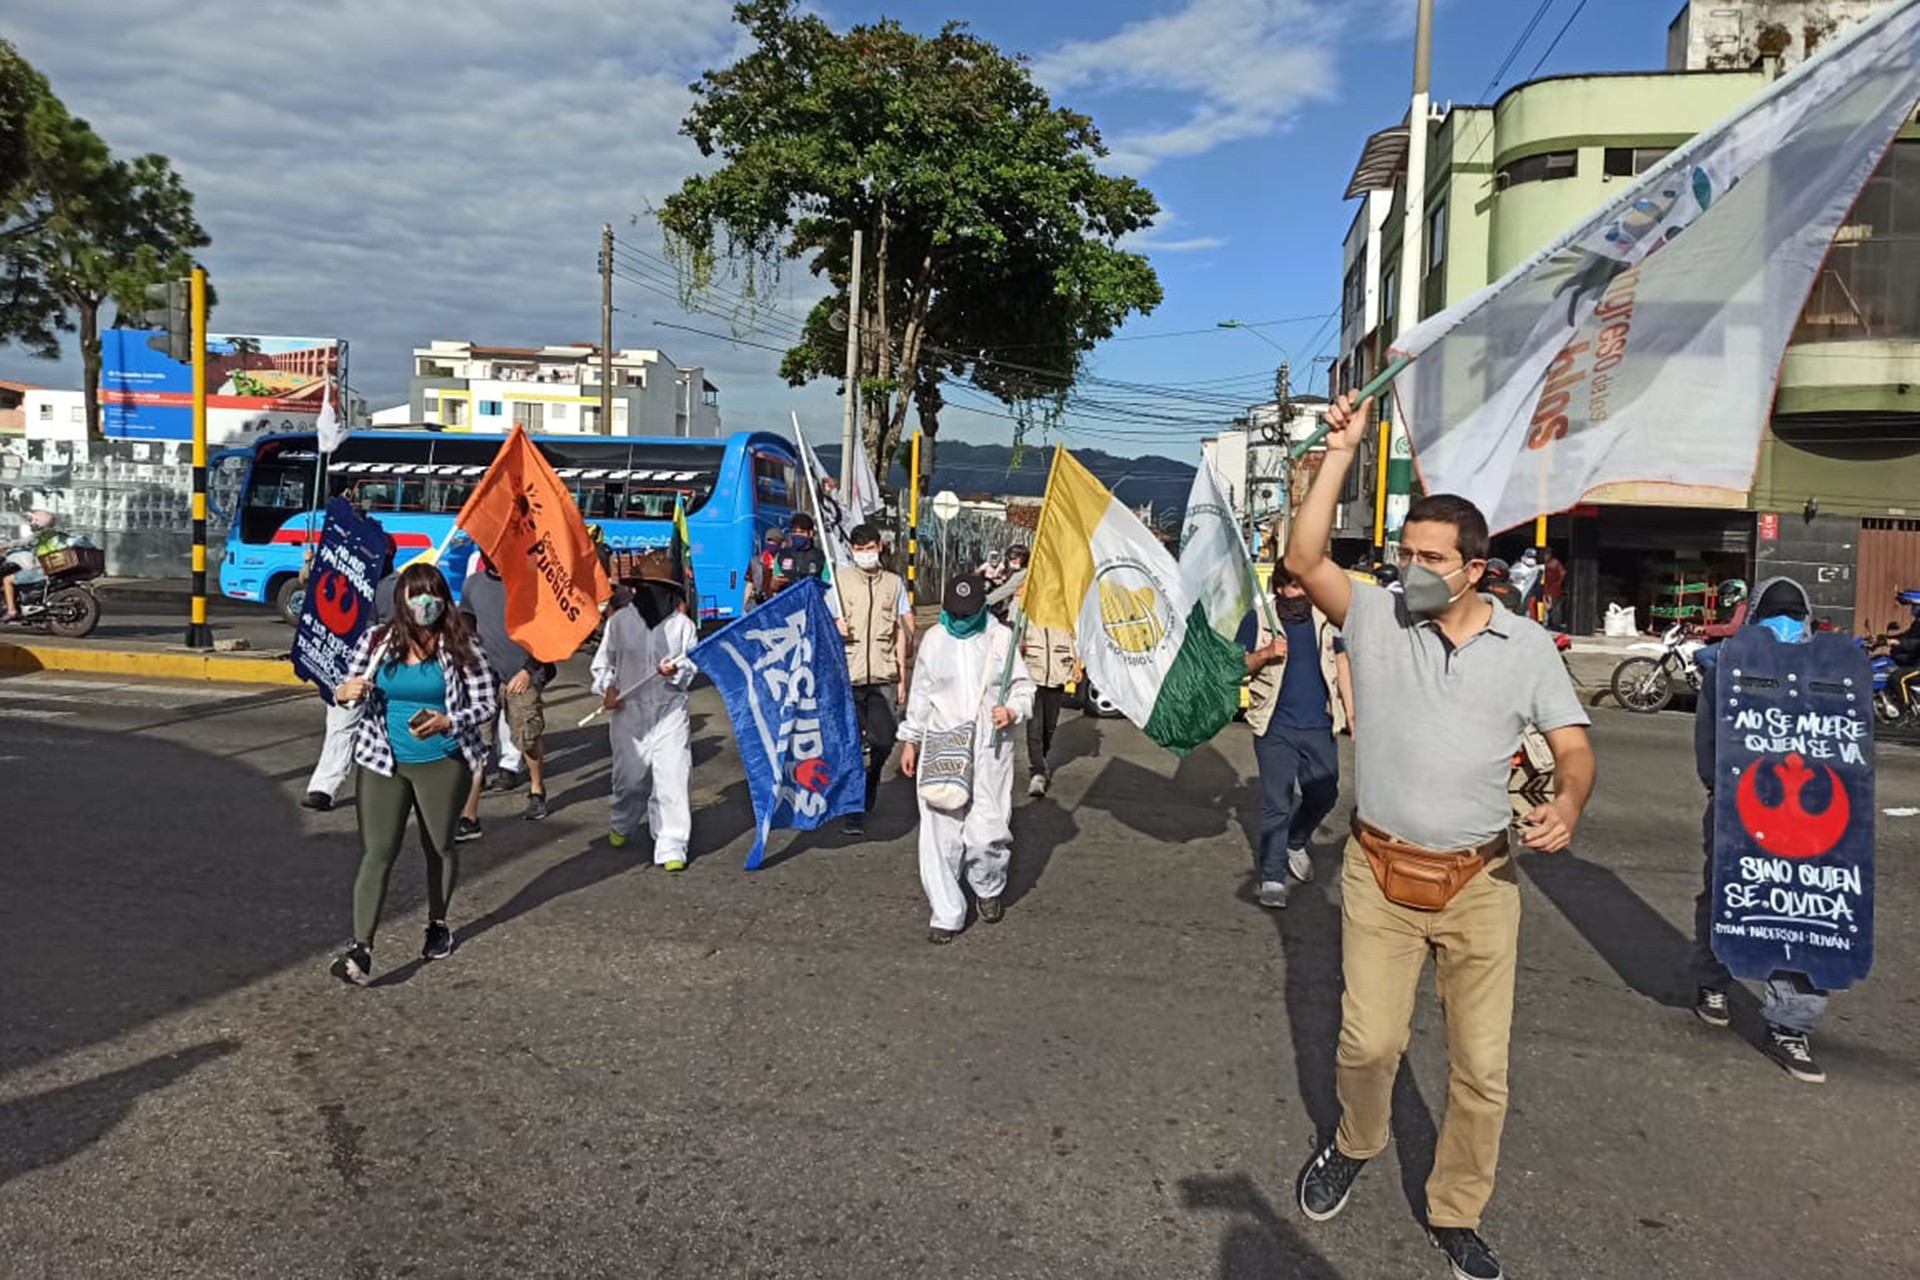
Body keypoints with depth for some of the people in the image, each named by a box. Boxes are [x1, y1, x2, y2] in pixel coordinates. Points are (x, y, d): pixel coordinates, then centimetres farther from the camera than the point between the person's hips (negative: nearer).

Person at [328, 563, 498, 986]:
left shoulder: (458, 647, -7)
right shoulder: (377, 640, -1)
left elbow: (488, 703, -6)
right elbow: (349, 688, 11)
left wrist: (447, 723, -23)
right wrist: (344, 692, -14)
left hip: (442, 763, -1)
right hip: (382, 763, 1)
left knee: (439, 846, 15)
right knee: (376, 852, -6)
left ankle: (438, 924, 37)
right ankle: (360, 949, -7)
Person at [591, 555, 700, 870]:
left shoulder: (683, 624, 0)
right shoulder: (620, 621, 2)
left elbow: (691, 668, 4)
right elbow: (603, 662, 10)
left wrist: (677, 671, -17)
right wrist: (607, 687, -7)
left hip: (670, 711, -1)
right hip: (629, 710, 1)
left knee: (673, 778, -9)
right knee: (629, 775, 14)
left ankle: (672, 847, -1)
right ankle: (623, 825, 44)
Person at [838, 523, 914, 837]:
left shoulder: (894, 584, 9)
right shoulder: (839, 582, 5)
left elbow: (901, 634, 11)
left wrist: (902, 678, 7)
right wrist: (835, 629, -15)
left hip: (884, 676, 1)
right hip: (848, 676, -1)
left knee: (884, 740, 1)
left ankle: (871, 780, 33)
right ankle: (854, 811, 9)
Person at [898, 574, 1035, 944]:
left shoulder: (1001, 637, 2)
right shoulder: (934, 639, 8)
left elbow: (1023, 685, 10)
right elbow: (920, 693, 15)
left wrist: (1013, 709, -11)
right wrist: (910, 740, 16)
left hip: (989, 748, -1)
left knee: (988, 829, -7)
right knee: (940, 831, -2)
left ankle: (989, 888, 25)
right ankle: (947, 913, 10)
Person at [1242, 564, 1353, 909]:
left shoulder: (1327, 618, 6)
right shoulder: (1258, 620, -3)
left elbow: (1341, 662, 11)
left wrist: (1352, 712, 7)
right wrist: (1266, 653, -19)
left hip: (1320, 727, 3)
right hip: (1275, 729, -3)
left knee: (1324, 795, 12)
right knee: (1276, 804, -2)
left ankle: (1294, 844, 40)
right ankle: (1273, 879, 6)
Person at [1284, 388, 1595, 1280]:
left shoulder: (1526, 645, 0)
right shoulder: (1376, 618, -2)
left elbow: (1573, 745, 1)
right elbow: (1303, 561, -15)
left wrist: (1569, 802, -21)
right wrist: (1341, 453, -16)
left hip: (1482, 882, 1)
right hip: (1380, 874, -1)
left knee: (1483, 1067, 7)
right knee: (1368, 1040, 2)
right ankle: (1354, 1145, 35)